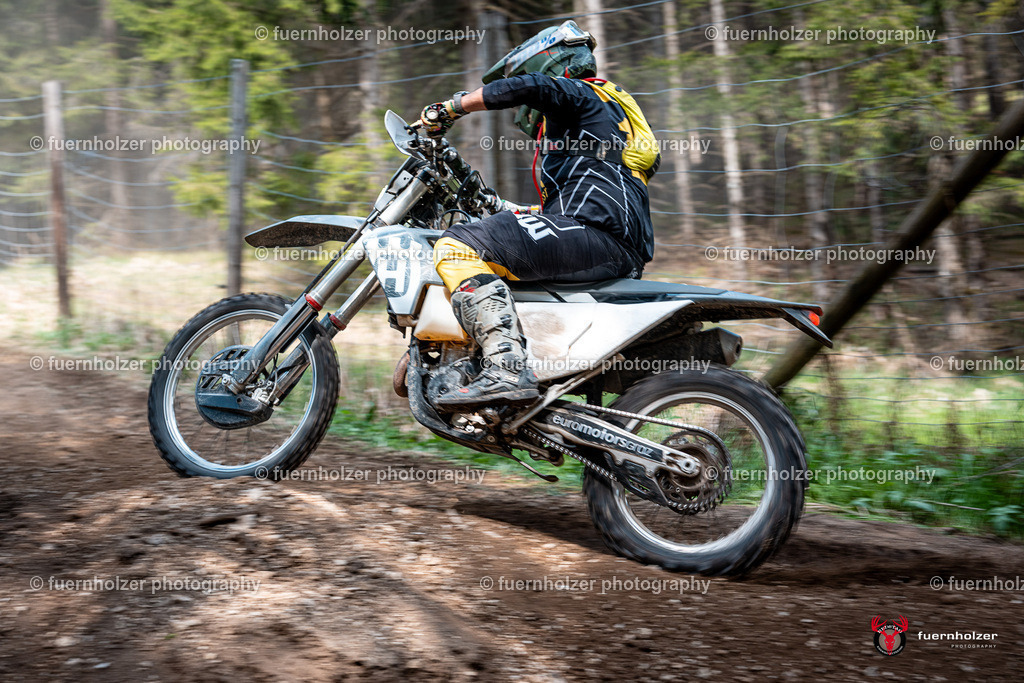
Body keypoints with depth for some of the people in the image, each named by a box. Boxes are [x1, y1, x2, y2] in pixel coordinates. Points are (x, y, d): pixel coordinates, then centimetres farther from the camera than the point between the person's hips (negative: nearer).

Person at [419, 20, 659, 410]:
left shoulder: (579, 94, 8)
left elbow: (532, 85, -16)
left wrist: (447, 110, -9)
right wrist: (500, 208, 41)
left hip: (595, 233, -11)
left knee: (458, 248, -23)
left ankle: (507, 370, -40)